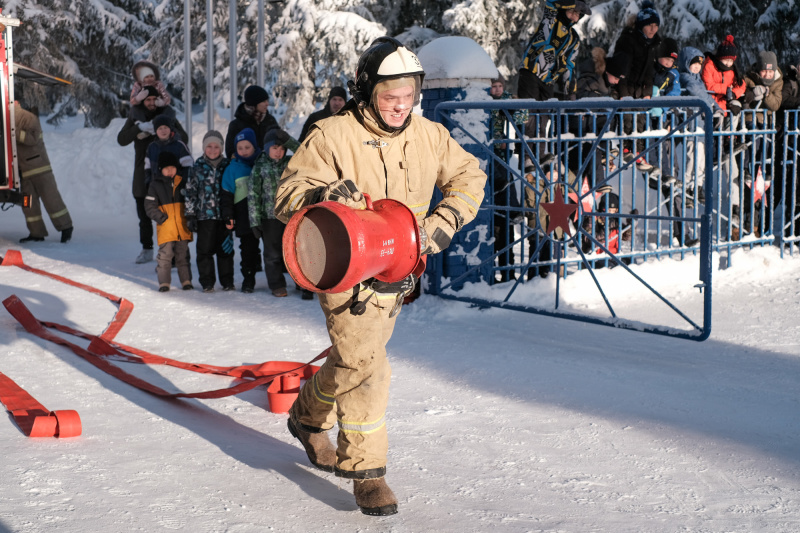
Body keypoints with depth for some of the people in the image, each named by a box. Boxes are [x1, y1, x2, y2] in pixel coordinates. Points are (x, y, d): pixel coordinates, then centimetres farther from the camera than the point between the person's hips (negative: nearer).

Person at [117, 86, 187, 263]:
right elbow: (121, 139, -4)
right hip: (143, 174, 3)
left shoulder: (168, 116, 6)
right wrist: (140, 128, -19)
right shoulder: (135, 118, 7)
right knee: (144, 214, 12)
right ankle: (147, 249, 25)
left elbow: (184, 138, 2)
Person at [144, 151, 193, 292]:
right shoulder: (155, 185, 2)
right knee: (165, 255, -3)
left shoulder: (183, 182, 9)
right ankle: (164, 283, 5)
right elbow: (149, 206, 0)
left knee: (183, 255, 9)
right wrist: (160, 217, -12)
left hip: (182, 227, 2)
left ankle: (186, 281, 16)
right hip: (165, 228, -2)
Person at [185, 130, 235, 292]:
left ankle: (227, 281, 17)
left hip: (223, 215, 1)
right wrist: (190, 215, -2)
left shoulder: (227, 166, 6)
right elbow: (189, 192, 3)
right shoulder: (198, 167, 2)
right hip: (204, 216, -1)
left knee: (226, 249, 6)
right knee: (205, 250, 2)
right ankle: (207, 283, 11)